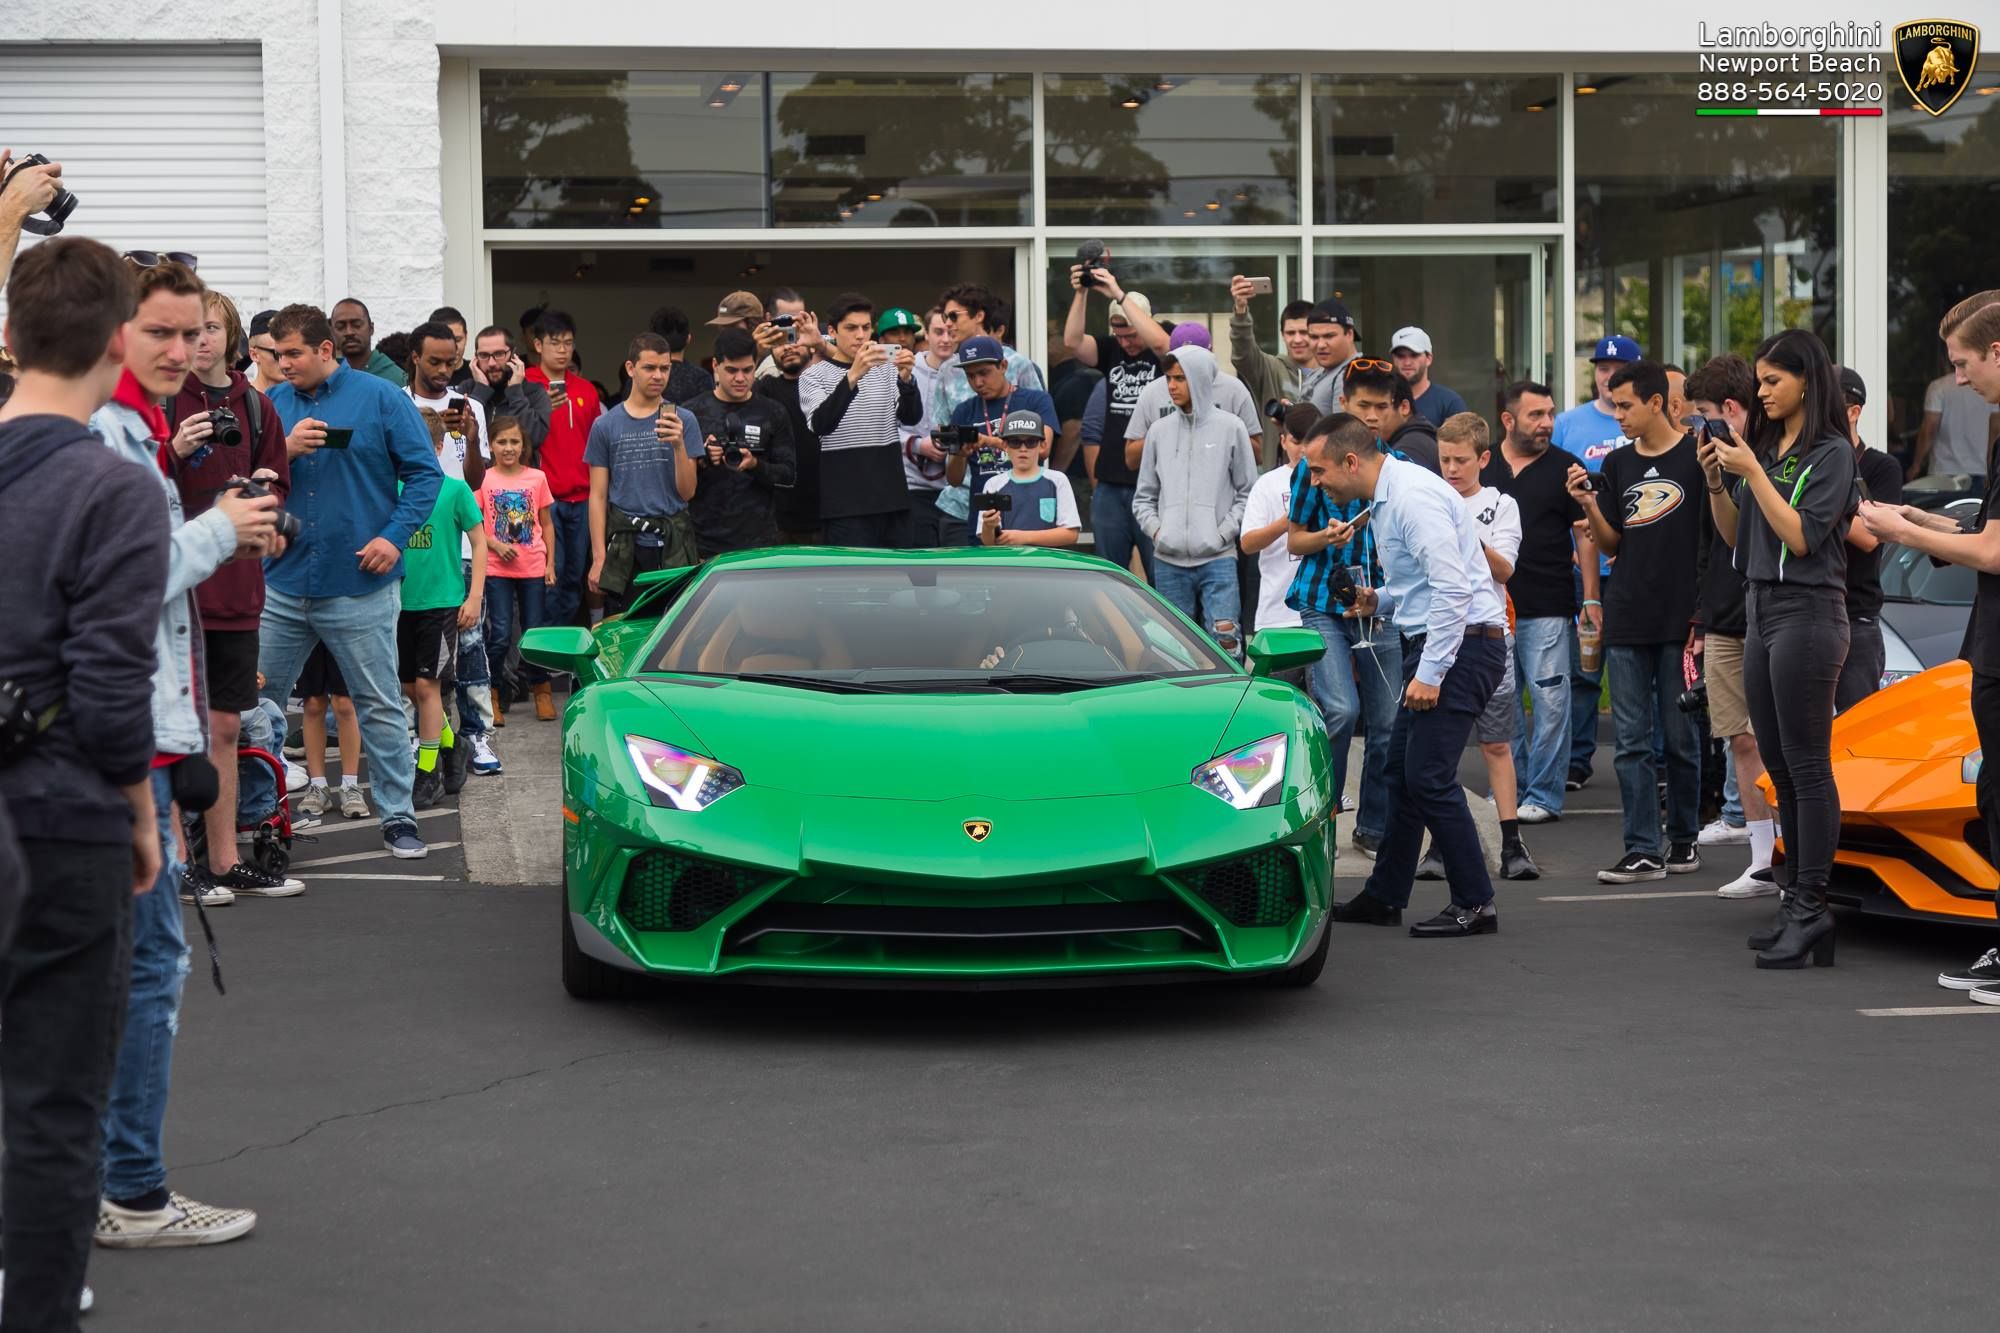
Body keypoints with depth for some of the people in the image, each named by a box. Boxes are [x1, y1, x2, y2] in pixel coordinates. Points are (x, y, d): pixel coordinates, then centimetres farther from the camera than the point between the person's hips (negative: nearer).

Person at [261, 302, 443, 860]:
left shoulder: (381, 399, -2)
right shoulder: (271, 405, 7)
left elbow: (424, 472, -2)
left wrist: (395, 536, -12)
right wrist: (285, 451, -13)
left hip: (360, 585, -3)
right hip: (281, 583, 4)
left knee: (381, 708, 2)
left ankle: (397, 817, 11)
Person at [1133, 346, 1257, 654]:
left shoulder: (1230, 428, 2)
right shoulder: (1159, 430, 10)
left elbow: (1247, 492, 4)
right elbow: (1144, 496, 16)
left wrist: (1224, 532, -7)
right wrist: (1155, 529, 0)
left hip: (1218, 559, -3)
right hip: (1169, 560, 3)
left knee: (1225, 634, -15)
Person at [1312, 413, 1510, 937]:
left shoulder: (1412, 497, -18)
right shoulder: (1384, 498, 14)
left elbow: (1452, 588, -24)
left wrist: (1430, 673, -24)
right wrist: (1378, 600, 9)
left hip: (1462, 643, -11)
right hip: (1435, 641, 11)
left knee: (1429, 776, -11)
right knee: (1401, 772, 14)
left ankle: (1474, 904, -4)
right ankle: (1384, 897, 22)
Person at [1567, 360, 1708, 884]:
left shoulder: (1696, 456, -3)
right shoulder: (1618, 464, 12)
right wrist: (1588, 504, -4)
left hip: (1680, 620, -4)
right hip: (1627, 622, 5)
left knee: (1680, 737, 4)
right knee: (1631, 740, 0)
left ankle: (1684, 839, 16)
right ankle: (1643, 850, 0)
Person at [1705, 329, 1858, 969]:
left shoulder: (1831, 452, -8)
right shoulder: (1764, 446, 13)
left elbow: (1801, 536, -16)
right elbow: (1735, 532, 16)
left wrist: (1752, 472, -17)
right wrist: (1716, 480, 1)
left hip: (1808, 614, -8)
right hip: (1762, 611, 8)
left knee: (1807, 766, -8)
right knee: (1780, 767, 10)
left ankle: (1812, 907, -7)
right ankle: (1797, 899, 16)